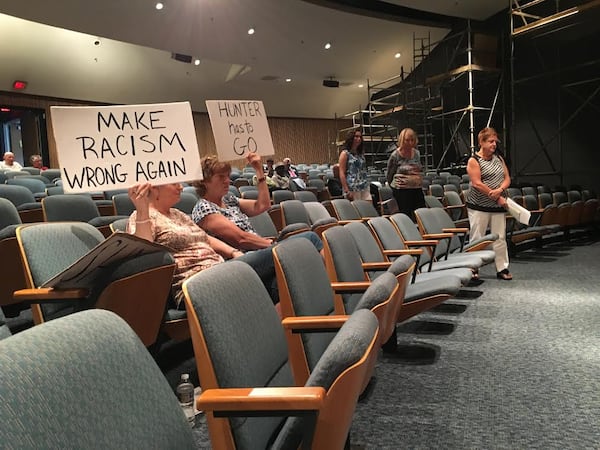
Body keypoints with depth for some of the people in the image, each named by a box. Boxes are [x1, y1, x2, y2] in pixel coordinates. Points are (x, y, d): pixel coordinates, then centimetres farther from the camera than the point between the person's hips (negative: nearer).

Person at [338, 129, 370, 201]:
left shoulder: (361, 153, 16)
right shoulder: (345, 153, -3)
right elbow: (342, 174, -9)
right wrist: (347, 191, -15)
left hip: (365, 188, 6)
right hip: (353, 189, -6)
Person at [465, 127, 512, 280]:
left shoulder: (499, 158, 13)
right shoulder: (474, 161, -6)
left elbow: (507, 178, 10)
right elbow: (477, 183, -15)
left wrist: (500, 190, -13)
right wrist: (498, 198, -15)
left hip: (497, 206, 5)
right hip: (479, 206, -5)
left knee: (500, 238, 6)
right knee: (477, 238, -1)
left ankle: (502, 269, 15)